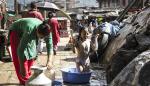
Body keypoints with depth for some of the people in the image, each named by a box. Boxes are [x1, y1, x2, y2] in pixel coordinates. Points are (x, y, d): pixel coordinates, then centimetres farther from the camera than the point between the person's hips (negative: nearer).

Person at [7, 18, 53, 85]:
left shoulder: (46, 31, -28)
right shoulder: (30, 30, -44)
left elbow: (49, 45, -22)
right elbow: (21, 49, -43)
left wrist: (49, 60, -35)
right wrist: (22, 68, -42)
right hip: (16, 31, -5)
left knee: (31, 55, 2)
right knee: (18, 56, -13)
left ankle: (28, 77, 18)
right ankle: (24, 81, -8)